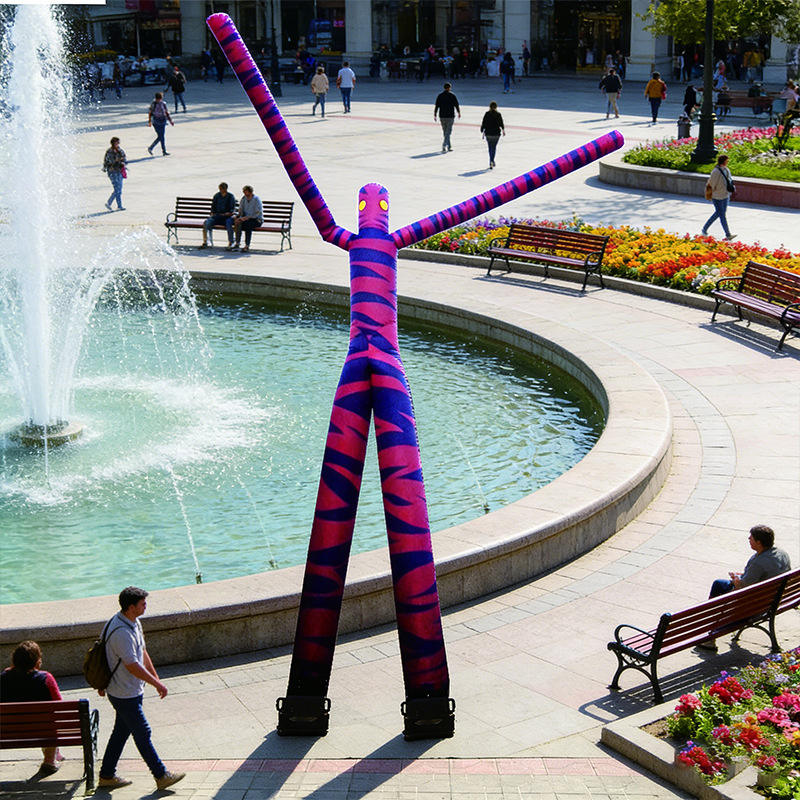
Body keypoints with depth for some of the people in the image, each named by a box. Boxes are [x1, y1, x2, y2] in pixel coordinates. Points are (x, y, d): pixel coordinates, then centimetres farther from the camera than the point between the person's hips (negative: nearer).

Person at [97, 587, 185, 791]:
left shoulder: (133, 622, 4)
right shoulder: (121, 632, -28)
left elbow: (142, 653, 15)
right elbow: (133, 666, -26)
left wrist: (156, 678, 17)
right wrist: (157, 683, -18)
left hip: (132, 691, 10)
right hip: (124, 695, -10)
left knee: (121, 732, 17)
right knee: (142, 734, 1)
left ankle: (107, 776, 28)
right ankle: (161, 776, 11)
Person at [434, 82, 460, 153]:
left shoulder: (440, 95, 3)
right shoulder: (452, 95, -6)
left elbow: (436, 106, -1)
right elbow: (457, 105, 0)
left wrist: (435, 115, 3)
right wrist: (459, 113, 16)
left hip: (442, 117, 4)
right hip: (450, 116, -4)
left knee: (445, 132, 15)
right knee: (448, 132, -5)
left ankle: (449, 147, 22)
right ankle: (444, 146, -20)